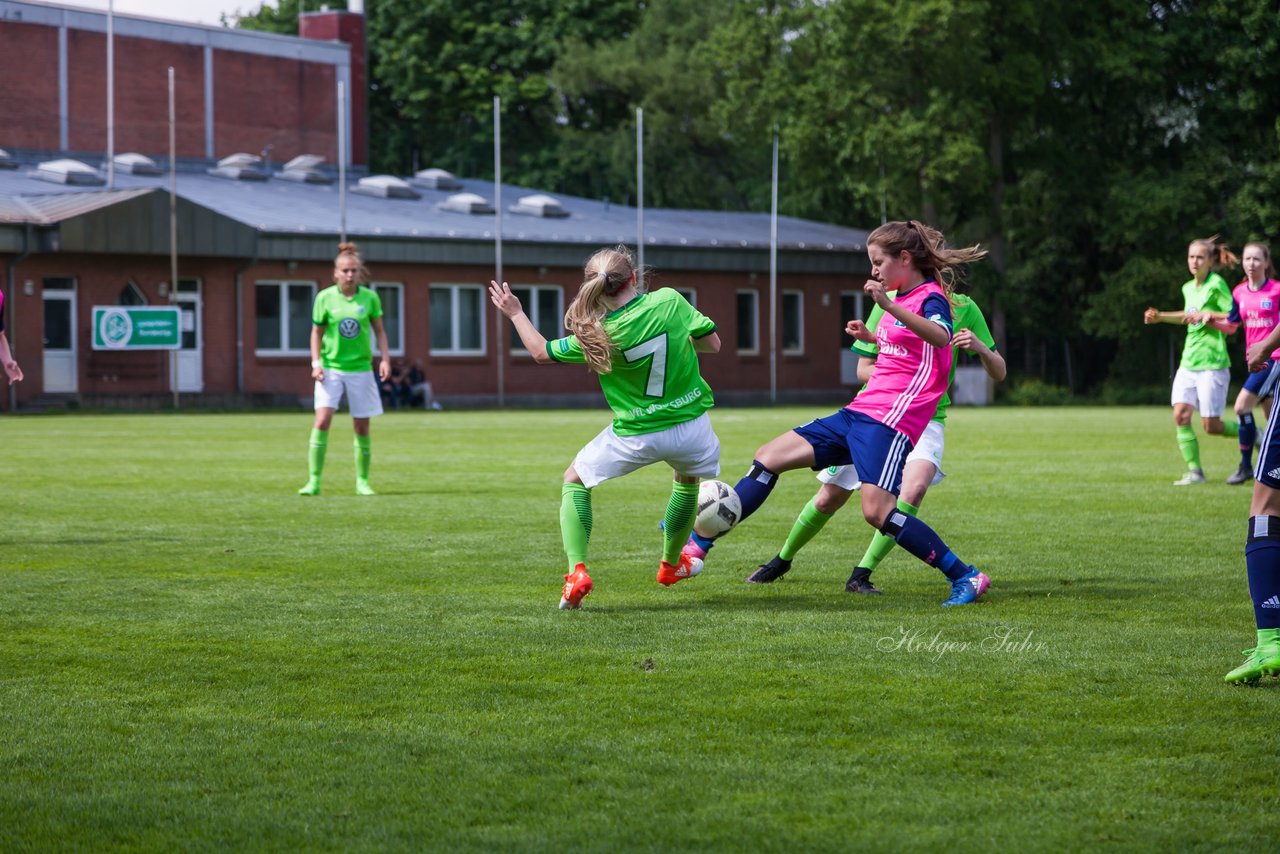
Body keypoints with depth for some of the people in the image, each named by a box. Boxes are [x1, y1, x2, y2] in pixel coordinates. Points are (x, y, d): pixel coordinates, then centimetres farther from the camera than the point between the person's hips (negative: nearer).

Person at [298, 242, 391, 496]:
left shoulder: (369, 297, -1)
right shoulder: (325, 297, -3)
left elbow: (379, 330, 8)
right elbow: (317, 332, 6)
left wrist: (385, 359, -3)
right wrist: (316, 362, -4)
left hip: (360, 368, 1)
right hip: (331, 368, -1)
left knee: (362, 427, 4)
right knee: (322, 420, -15)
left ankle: (362, 481, 18)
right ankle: (314, 480, -10)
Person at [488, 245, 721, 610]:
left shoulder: (599, 334, -13)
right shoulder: (670, 300, -13)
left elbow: (542, 353, 2)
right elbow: (712, 343, -4)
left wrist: (515, 313, 16)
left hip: (636, 437, -2)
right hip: (691, 426, 2)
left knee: (575, 481, 20)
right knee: (688, 478, 37)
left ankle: (577, 571, 2)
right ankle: (671, 564, 50)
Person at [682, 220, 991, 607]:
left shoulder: (931, 297, -8)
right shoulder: (902, 297, 19)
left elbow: (940, 336, -32)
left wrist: (890, 307, -44)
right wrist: (870, 337, 21)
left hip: (891, 421, -10)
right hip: (859, 414, 10)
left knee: (877, 511, -24)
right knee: (769, 457, 6)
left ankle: (966, 577, -13)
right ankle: (699, 541, 10)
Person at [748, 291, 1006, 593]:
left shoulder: (963, 308, -7)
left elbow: (999, 374, -2)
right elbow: (864, 369, -2)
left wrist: (981, 347, -24)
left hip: (926, 418, -1)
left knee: (915, 487, -29)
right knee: (829, 498, 4)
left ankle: (861, 575, -18)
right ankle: (782, 560, 31)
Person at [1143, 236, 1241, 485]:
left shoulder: (1216, 285, -10)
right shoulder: (1188, 288, 12)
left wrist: (1205, 316, -21)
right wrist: (1160, 317, 22)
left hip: (1212, 364, -7)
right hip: (1188, 363, 7)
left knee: (1211, 425, -5)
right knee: (1180, 415, -7)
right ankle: (1194, 471, -1)